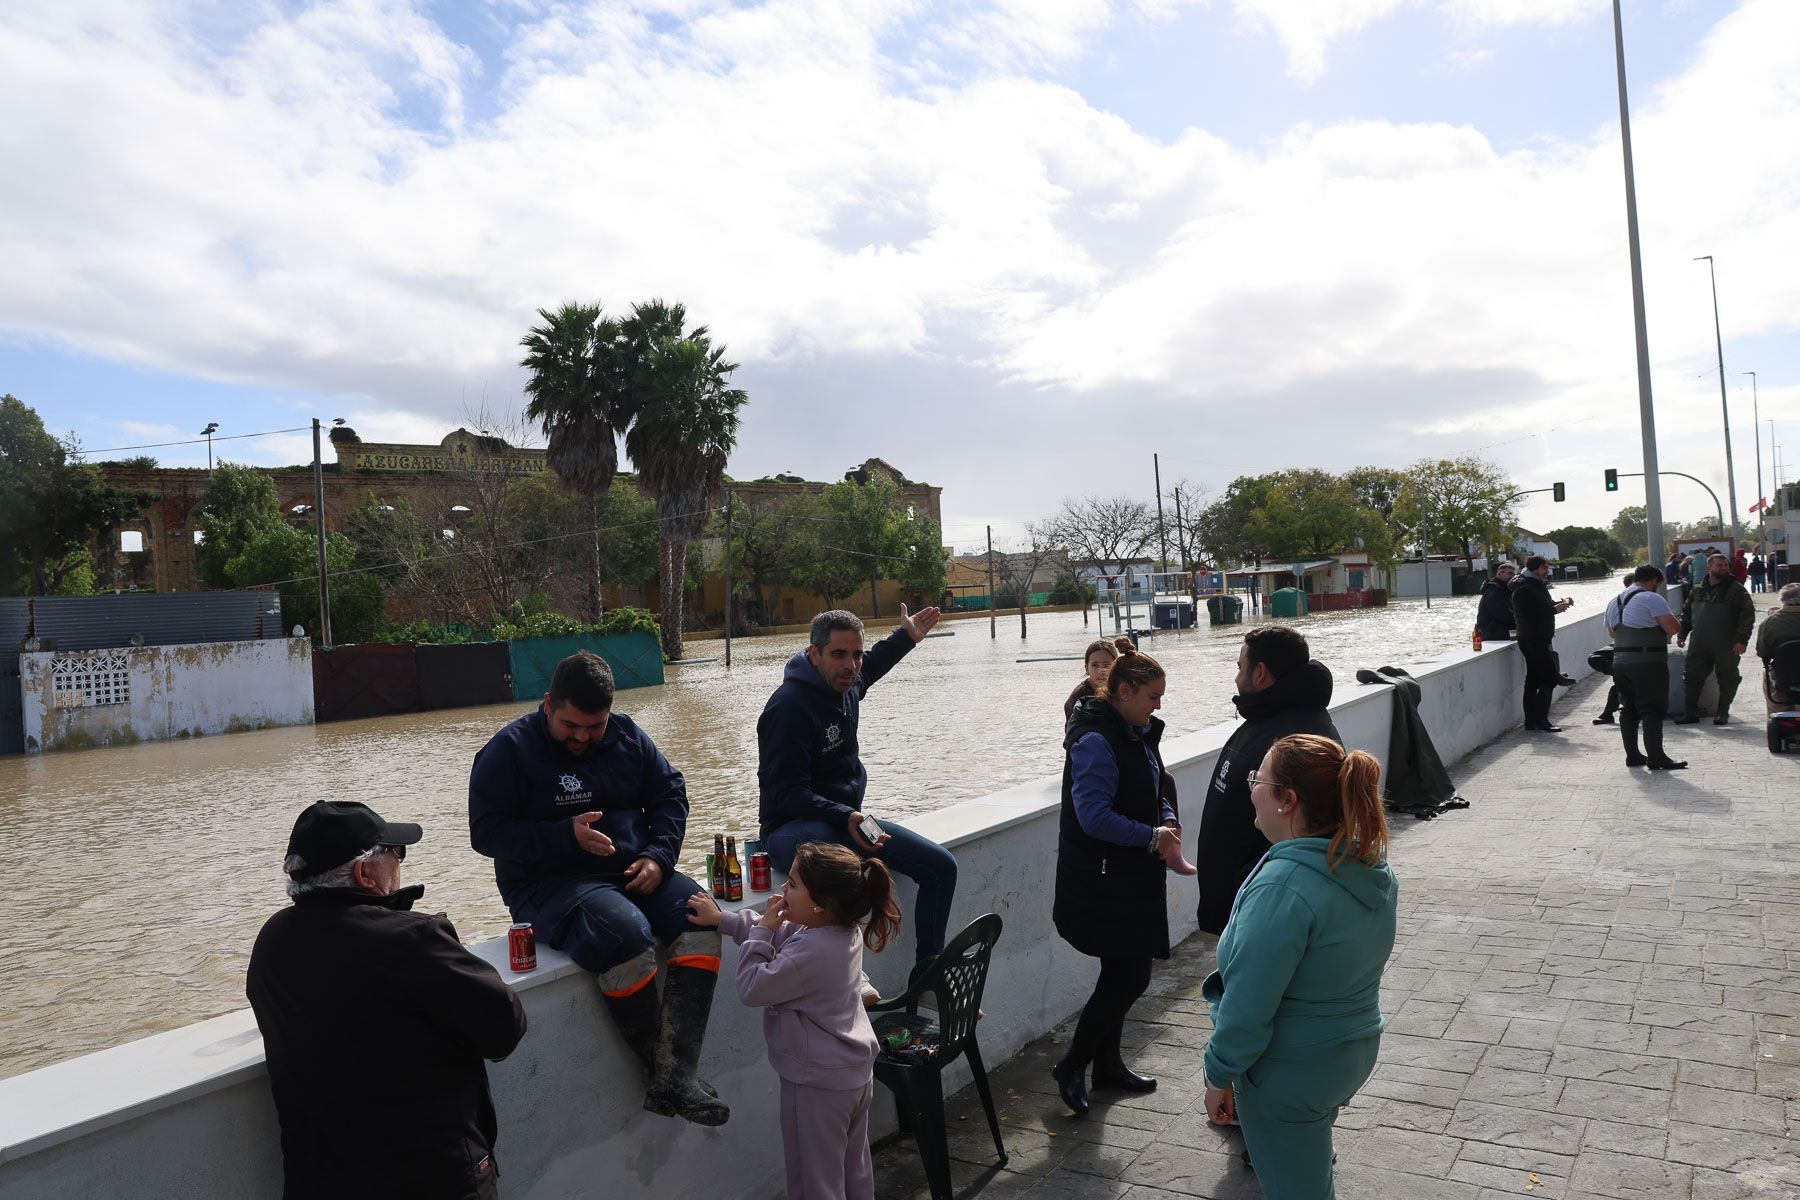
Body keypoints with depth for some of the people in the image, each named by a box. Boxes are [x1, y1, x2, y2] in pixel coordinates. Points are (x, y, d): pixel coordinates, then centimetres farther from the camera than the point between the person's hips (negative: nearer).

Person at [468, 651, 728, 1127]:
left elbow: (670, 793, 13)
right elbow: (486, 832, -9)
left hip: (634, 870, 5)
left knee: (700, 917, -23)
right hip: (550, 884, -5)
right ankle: (660, 1069, -16)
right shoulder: (508, 750, -4)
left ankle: (674, 1078, -27)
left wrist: (659, 856, -4)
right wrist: (567, 835, -20)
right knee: (626, 936, -35)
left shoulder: (627, 735, 10)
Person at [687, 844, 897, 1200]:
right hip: (856, 1073, 9)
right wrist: (722, 920, 7)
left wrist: (761, 930, -16)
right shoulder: (844, 929, -5)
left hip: (817, 1083, -9)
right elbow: (782, 935, 9)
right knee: (855, 1169, 24)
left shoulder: (811, 952, -32)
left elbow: (752, 989, -22)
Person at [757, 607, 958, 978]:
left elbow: (868, 669, 34)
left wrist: (906, 637, 39)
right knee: (821, 844, -46)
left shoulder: (845, 684, 5)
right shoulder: (790, 705, -21)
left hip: (847, 818, 9)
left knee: (941, 866, 2)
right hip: (791, 828, -9)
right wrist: (844, 818, -36)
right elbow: (787, 793, -24)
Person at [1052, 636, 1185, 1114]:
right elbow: (1094, 816, -26)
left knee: (1123, 972, 17)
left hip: (1132, 876, 9)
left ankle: (1108, 1062, 33)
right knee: (1129, 975, -5)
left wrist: (1167, 821, 1)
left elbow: (1154, 791, 21)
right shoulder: (1096, 741, -21)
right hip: (1103, 882, -9)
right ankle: (1071, 1065, 11)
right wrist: (1152, 837, -19)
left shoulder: (1139, 733, 9)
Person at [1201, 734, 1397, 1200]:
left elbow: (1247, 1006, -26)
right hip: (1357, 1056, 8)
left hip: (1289, 1075, -8)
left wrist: (1219, 1077, -12)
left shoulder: (1283, 886, -31)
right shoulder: (1373, 868, -4)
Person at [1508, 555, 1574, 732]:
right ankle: (1541, 721, -10)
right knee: (1549, 679, -12)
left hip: (1540, 639, 11)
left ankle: (1531, 721, 15)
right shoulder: (1524, 589, -15)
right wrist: (1555, 609, -19)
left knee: (1534, 680, 11)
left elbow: (1546, 605, 26)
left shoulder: (1537, 585, 18)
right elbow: (1530, 615, -24)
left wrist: (1561, 603, 6)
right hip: (1532, 640, -11)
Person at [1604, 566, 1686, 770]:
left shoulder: (1614, 602, 16)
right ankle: (1656, 758, -6)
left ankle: (1632, 755, 16)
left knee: (1628, 709, 12)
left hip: (1620, 662, 7)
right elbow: (1672, 628, -14)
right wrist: (1677, 622, 7)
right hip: (1649, 663, -7)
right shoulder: (1652, 598, -9)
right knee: (1653, 711, -5)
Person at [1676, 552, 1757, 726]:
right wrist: (1682, 634, 13)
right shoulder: (1697, 591, 11)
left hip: (1726, 646, -4)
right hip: (1699, 645, 4)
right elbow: (1686, 613, 20)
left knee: (1727, 678, 5)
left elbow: (1747, 615, -8)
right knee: (1692, 676, 4)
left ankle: (1723, 712, 16)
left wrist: (1742, 640, -16)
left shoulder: (1736, 590, -3)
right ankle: (1691, 712, 12)